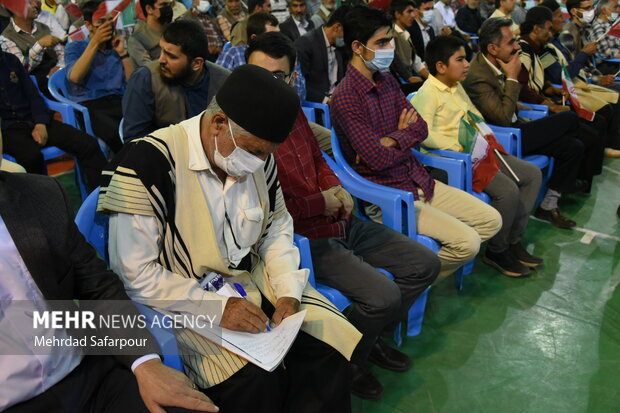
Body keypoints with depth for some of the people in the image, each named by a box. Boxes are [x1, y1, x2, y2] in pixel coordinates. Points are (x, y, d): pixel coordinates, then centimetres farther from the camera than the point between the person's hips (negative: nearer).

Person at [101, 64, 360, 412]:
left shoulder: (258, 155, -2)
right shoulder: (149, 162, -21)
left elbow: (277, 227, 10)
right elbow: (134, 275, -19)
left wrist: (288, 291, -4)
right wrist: (214, 307, -23)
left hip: (255, 280, 6)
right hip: (187, 301, -5)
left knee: (330, 344, -10)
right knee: (256, 381, -26)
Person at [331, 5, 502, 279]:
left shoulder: (388, 82, 9)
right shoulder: (345, 98, -17)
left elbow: (421, 128, 4)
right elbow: (377, 159, -20)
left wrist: (391, 141, -17)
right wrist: (406, 137, 0)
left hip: (419, 182, 8)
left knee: (491, 220, 7)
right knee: (467, 242, -16)